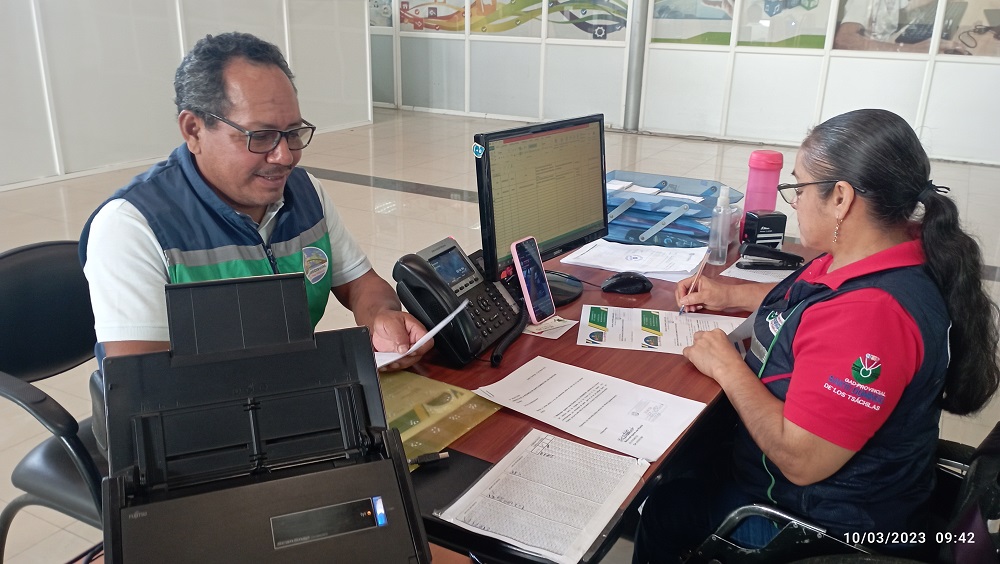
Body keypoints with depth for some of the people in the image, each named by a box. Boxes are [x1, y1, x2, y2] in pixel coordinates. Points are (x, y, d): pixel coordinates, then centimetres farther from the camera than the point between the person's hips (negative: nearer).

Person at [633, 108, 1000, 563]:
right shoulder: (876, 254, -5)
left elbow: (800, 460, -34)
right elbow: (804, 300, 19)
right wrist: (728, 295, 9)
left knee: (660, 510, 5)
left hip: (818, 519, -9)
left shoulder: (872, 314, -37)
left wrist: (727, 367, -23)